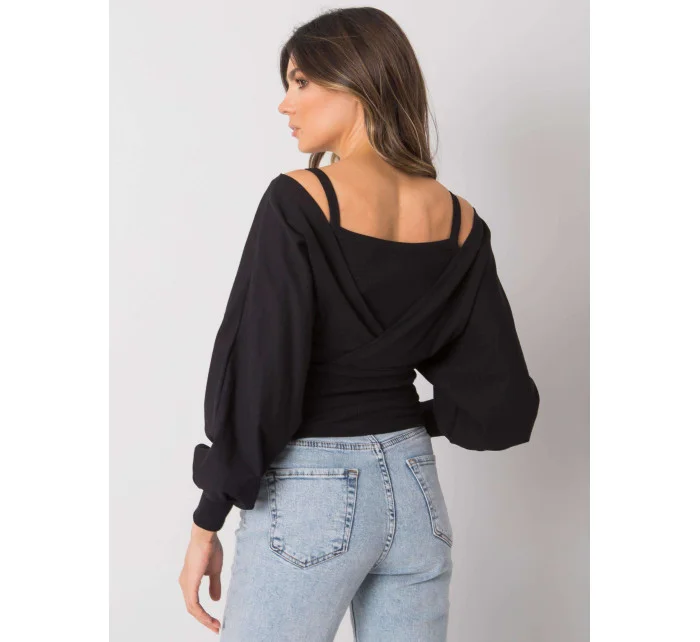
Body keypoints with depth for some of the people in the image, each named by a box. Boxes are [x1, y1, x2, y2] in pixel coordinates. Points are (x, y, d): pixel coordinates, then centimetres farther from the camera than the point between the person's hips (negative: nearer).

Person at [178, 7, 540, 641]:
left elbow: (256, 372, -16)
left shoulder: (299, 200, -13)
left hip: (309, 492, -5)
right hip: (415, 488, 6)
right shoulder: (458, 219, 2)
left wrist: (207, 522, -7)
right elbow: (502, 402, 4)